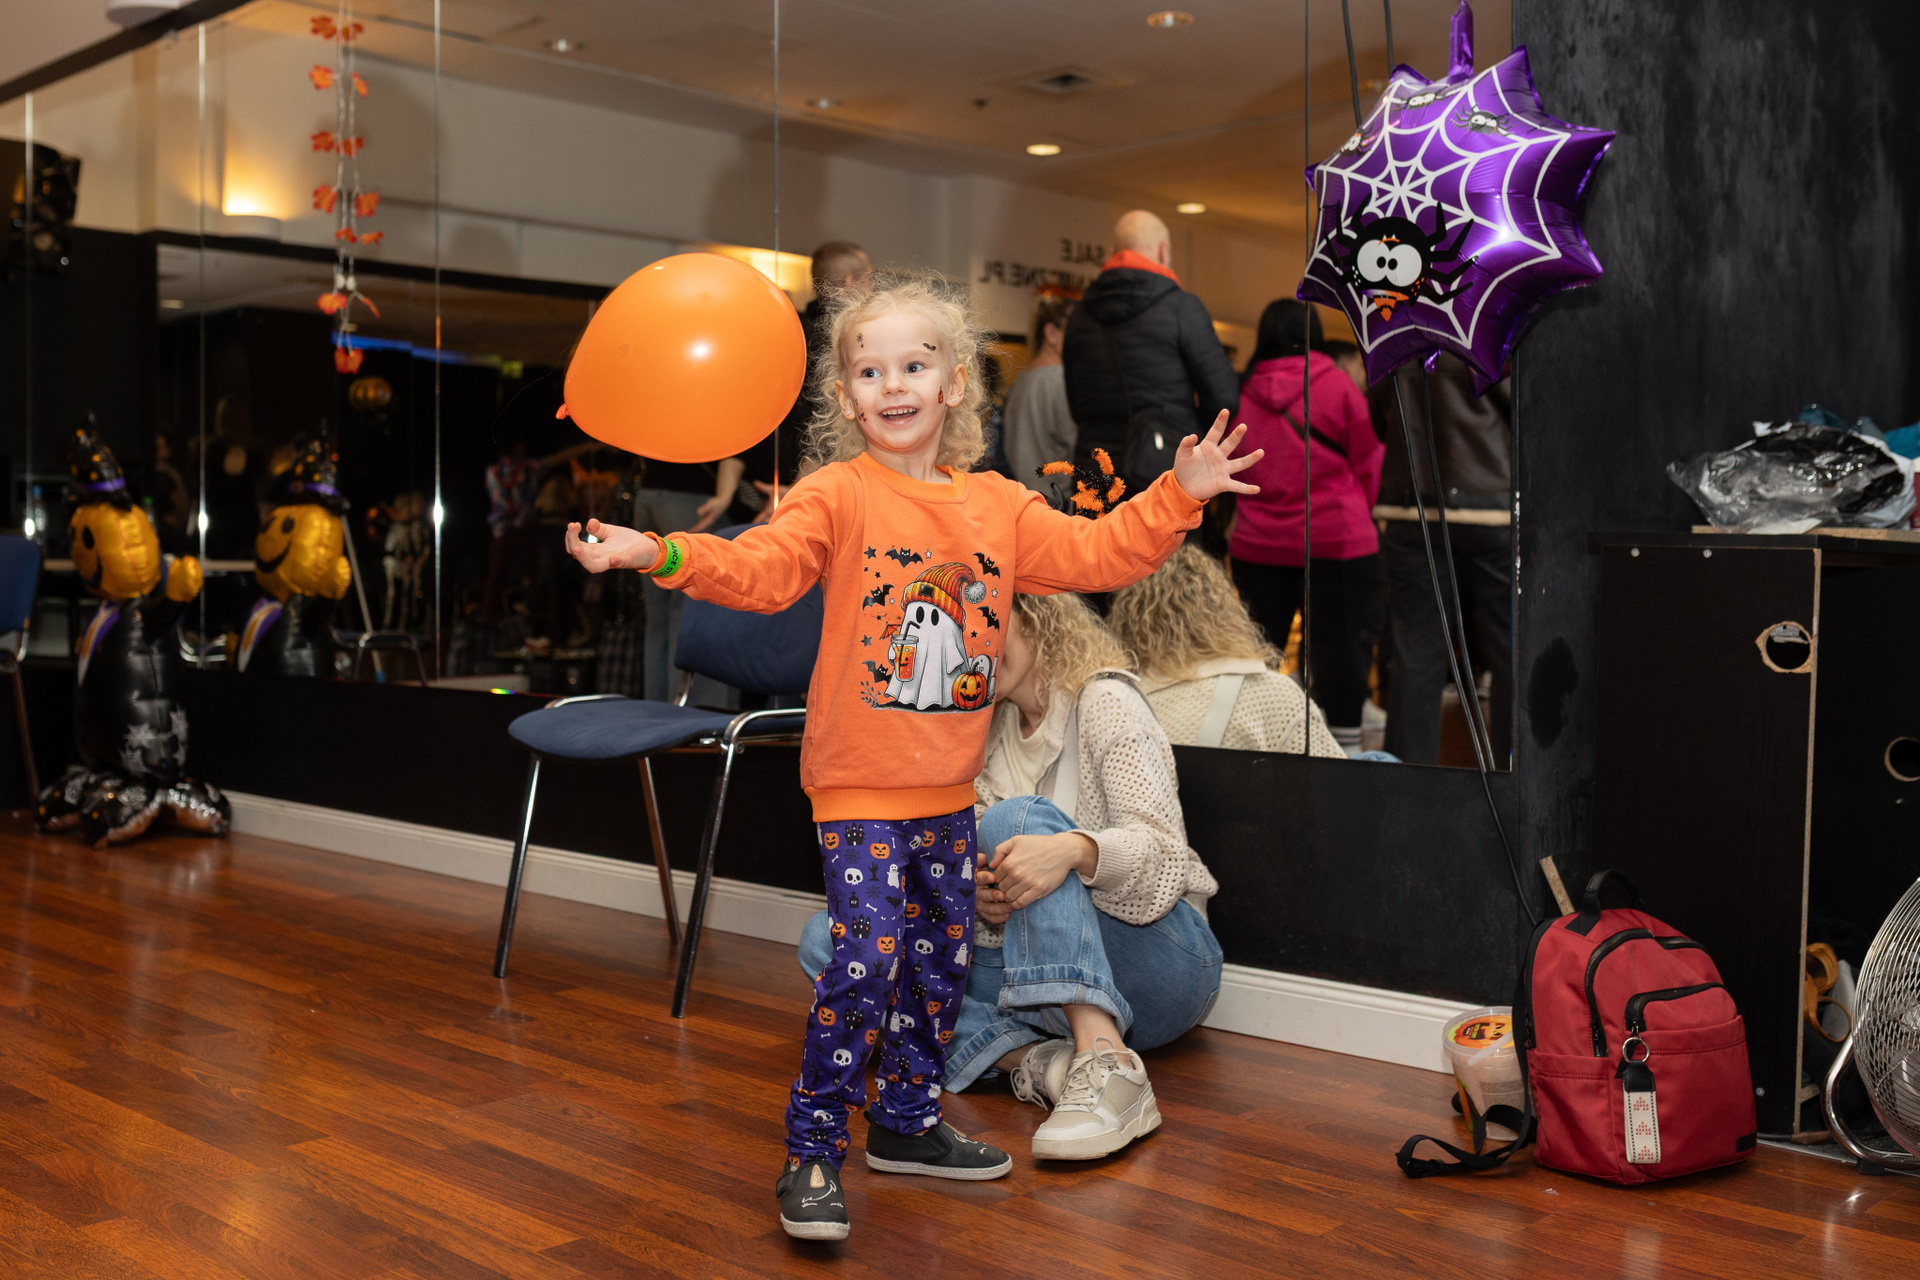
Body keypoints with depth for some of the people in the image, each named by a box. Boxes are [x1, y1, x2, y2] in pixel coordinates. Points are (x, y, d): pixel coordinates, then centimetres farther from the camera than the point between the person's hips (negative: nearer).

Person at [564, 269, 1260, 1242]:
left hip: (947, 794, 6)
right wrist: (659, 554, -35)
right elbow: (760, 567, -20)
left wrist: (1179, 495, 2)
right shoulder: (838, 496, -8)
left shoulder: (999, 506, 7)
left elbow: (1097, 554, 10)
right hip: (859, 787, -6)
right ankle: (811, 1151, 2)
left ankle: (907, 1123, 34)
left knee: (941, 956, 15)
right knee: (867, 957, -13)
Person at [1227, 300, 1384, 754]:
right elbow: (1368, 460, 1)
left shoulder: (1243, 393, 4)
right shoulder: (1337, 385, -4)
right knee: (1336, 643, 1)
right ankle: (1346, 744, 5)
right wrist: (1361, 513, 15)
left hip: (1258, 542, 3)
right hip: (1336, 538, -3)